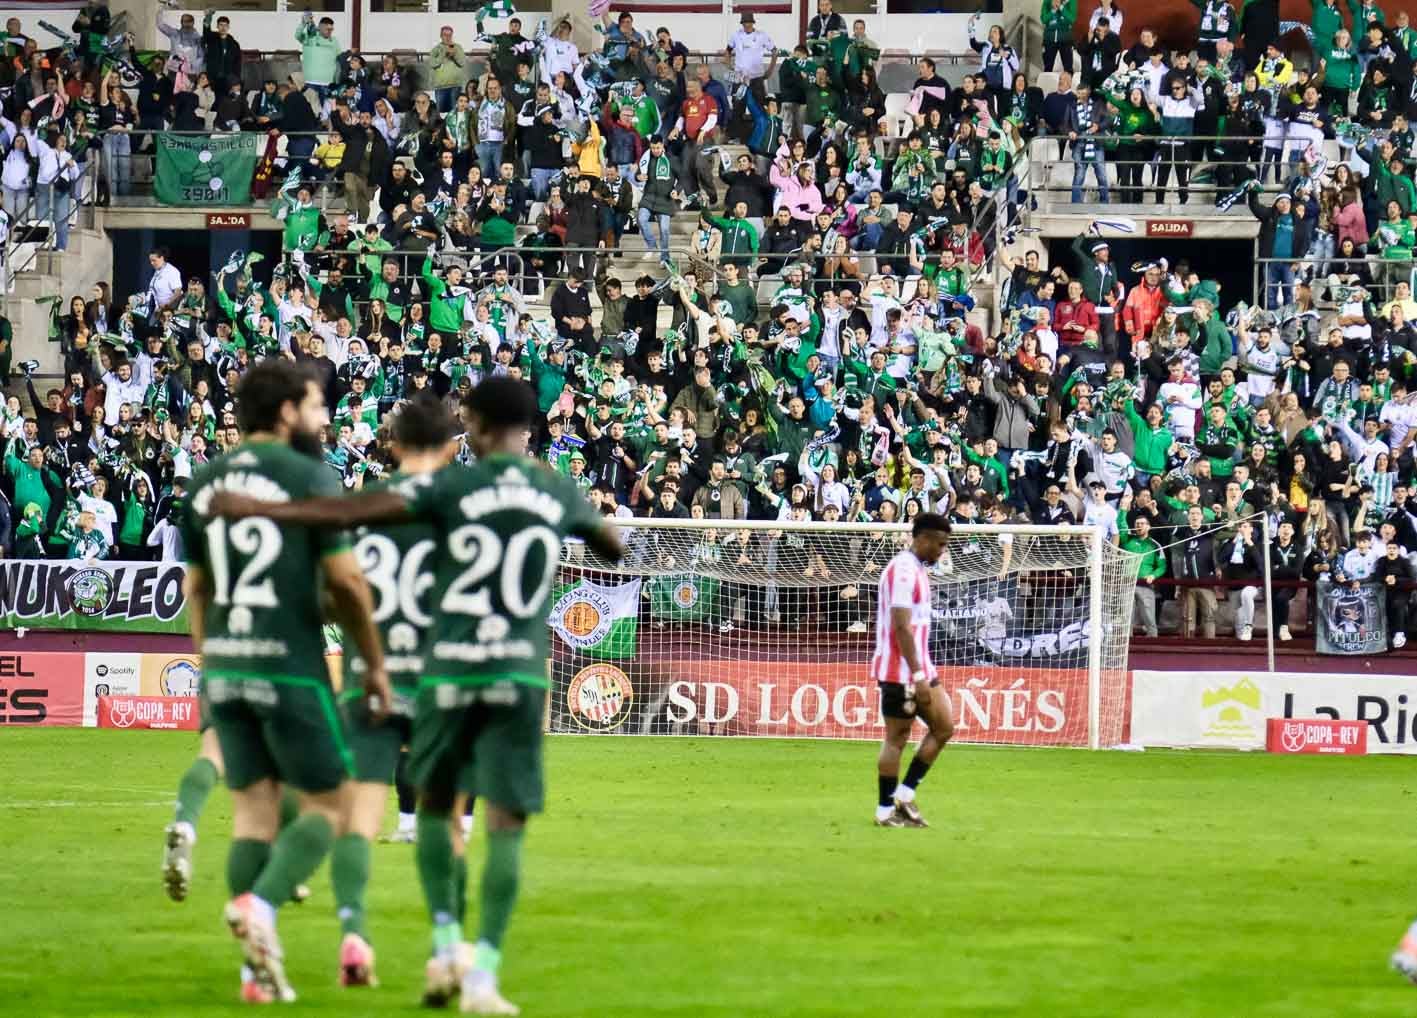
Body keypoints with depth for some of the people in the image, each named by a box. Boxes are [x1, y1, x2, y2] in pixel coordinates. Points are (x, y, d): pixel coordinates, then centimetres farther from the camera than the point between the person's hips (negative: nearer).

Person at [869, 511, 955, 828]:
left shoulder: (917, 569, 15)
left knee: (944, 727, 7)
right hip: (901, 671, -10)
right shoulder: (904, 570, -17)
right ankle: (886, 810, 4)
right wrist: (918, 675, -24)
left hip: (919, 668, 10)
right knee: (897, 738, -3)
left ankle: (904, 795, 11)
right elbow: (901, 627, -22)